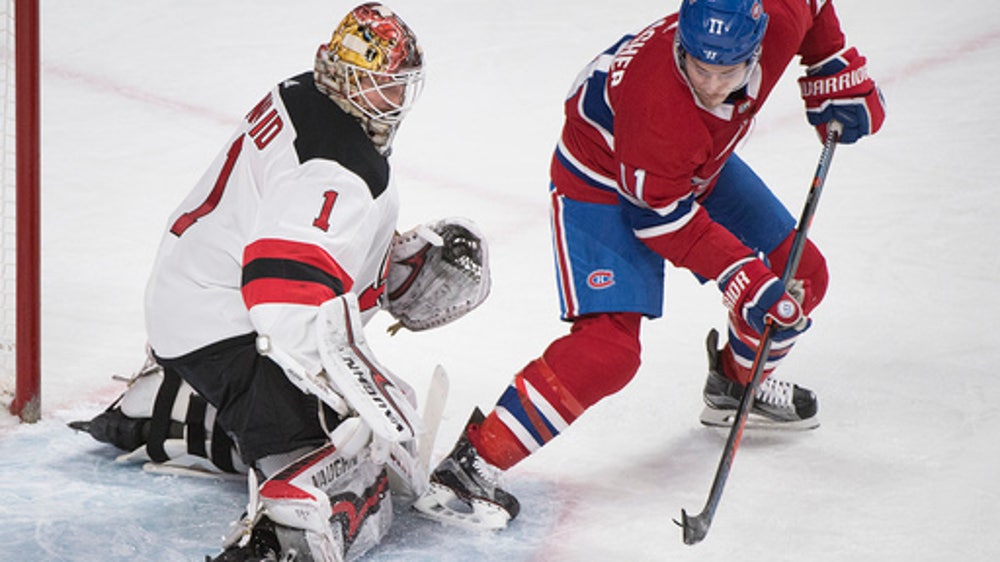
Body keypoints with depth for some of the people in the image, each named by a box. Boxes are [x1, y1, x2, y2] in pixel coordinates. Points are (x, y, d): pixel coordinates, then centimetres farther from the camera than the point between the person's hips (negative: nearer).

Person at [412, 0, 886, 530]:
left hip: (699, 166, 7)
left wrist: (836, 76, 3)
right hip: (603, 183, -7)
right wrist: (743, 280, -30)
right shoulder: (657, 107, -42)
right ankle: (473, 463, -17)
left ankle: (737, 385, 42)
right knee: (607, 350, -22)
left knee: (799, 277, 13)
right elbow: (663, 216, -28)